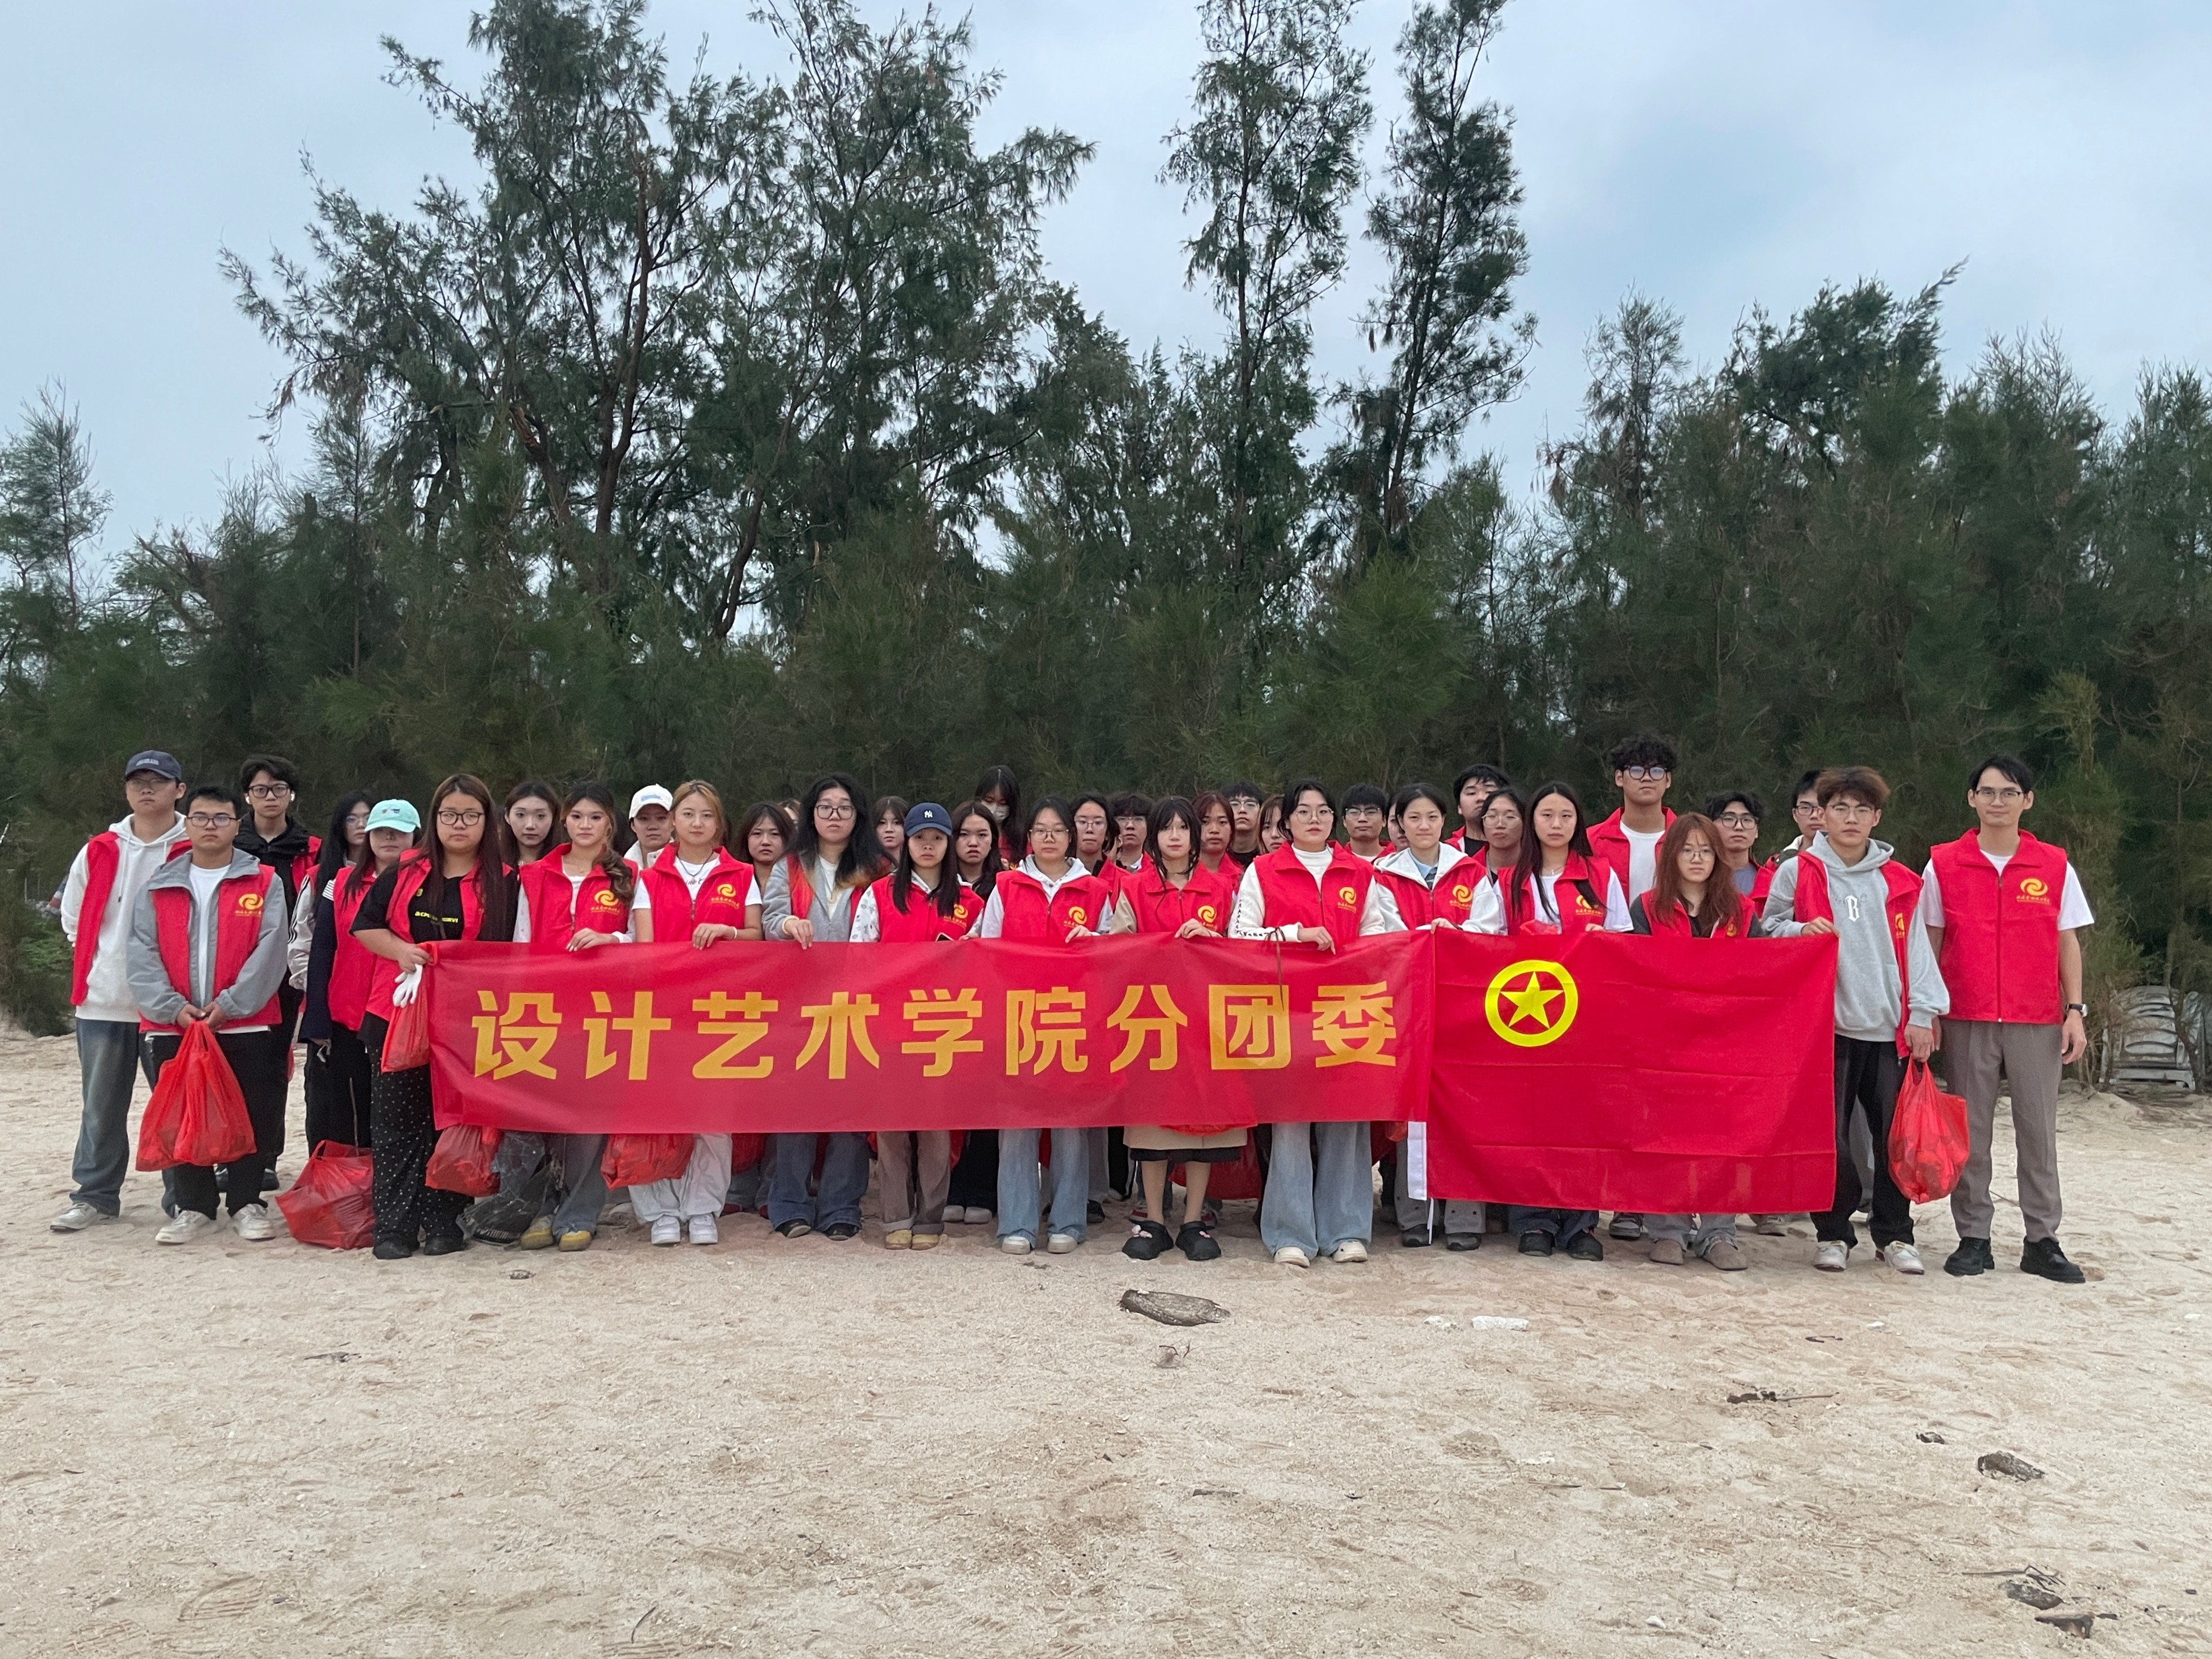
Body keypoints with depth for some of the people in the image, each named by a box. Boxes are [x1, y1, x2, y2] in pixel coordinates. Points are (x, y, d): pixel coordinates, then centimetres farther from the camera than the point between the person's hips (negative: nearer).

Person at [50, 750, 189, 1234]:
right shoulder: (98, 852, 8)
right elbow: (73, 917, 19)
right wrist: (94, 963, 10)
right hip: (102, 1000, 4)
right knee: (101, 1105, 10)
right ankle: (95, 1196, 21)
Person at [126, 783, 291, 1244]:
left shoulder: (264, 882, 2)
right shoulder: (158, 886, 9)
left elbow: (270, 951, -7)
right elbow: (141, 954, 1)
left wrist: (230, 1004, -16)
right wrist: (172, 1006, -12)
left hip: (247, 1025, -2)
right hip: (173, 1027, 2)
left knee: (251, 1117, 2)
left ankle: (247, 1203, 16)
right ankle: (192, 1207, 20)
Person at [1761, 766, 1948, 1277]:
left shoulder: (1900, 881, 10)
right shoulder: (1796, 872, 4)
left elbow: (1915, 948, 9)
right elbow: (1768, 930, 9)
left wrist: (1921, 1014, 2)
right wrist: (1800, 930, -11)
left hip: (1889, 1027, 2)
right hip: (1826, 1023, -2)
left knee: (1896, 1135, 3)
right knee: (1831, 1136, 0)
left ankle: (1895, 1234, 19)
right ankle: (1833, 1233, 15)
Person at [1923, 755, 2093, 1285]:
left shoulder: (2055, 867, 4)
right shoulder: (1943, 865, 2)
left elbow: (2068, 944, 7)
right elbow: (1930, 943, 5)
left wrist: (2075, 1011, 1)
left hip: (2037, 1022, 1)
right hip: (1966, 1020, 0)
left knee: (2038, 1130, 5)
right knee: (1970, 1132, 5)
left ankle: (2041, 1241, 15)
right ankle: (1973, 1238, 13)